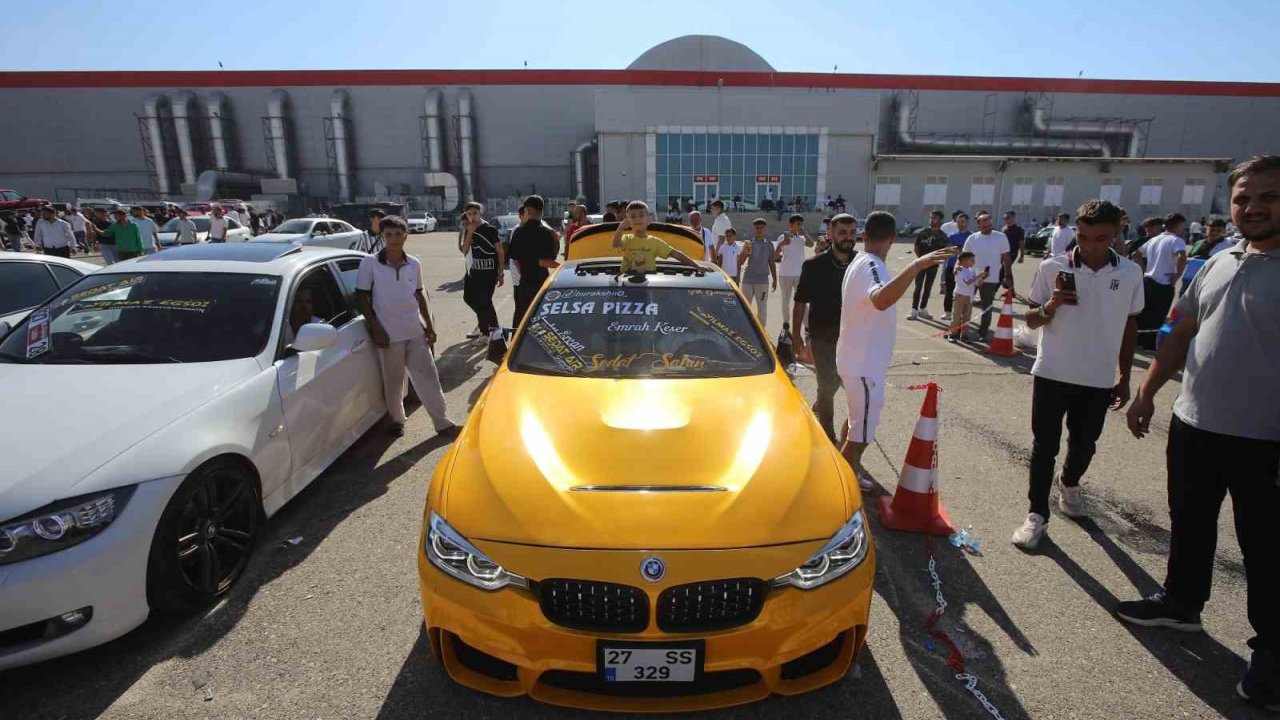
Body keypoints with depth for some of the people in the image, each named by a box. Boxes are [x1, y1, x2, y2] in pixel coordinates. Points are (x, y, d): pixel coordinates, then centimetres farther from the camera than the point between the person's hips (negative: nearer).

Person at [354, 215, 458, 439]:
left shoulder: (414, 264, 4)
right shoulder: (369, 263, -6)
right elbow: (362, 298, -3)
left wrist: (429, 326, 10)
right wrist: (375, 328, -11)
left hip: (416, 331, 3)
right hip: (389, 334, -3)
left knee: (428, 377, 5)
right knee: (393, 381, 9)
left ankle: (442, 423, 13)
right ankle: (397, 419, 30)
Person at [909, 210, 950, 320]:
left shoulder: (942, 236, 3)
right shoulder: (922, 232, 1)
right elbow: (916, 248, 3)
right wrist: (921, 258, -5)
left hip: (933, 265, 2)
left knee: (928, 288, 9)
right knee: (918, 287, -4)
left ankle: (923, 309, 19)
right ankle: (914, 310, -4)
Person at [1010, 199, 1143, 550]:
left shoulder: (1131, 273, -2)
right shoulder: (1052, 267, -9)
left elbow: (1129, 327, 9)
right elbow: (1030, 320, -1)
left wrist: (1124, 378, 10)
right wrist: (1050, 306, -23)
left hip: (1099, 379, 2)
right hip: (1052, 373, -2)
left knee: (1084, 444, 17)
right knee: (1044, 446, 4)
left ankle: (1069, 483, 47)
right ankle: (1037, 513, 15)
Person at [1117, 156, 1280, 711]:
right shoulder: (1218, 264, 7)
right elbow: (1182, 334, 14)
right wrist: (1146, 391, 13)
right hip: (1193, 424, 6)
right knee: (1189, 524, 19)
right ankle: (1180, 604, 38)